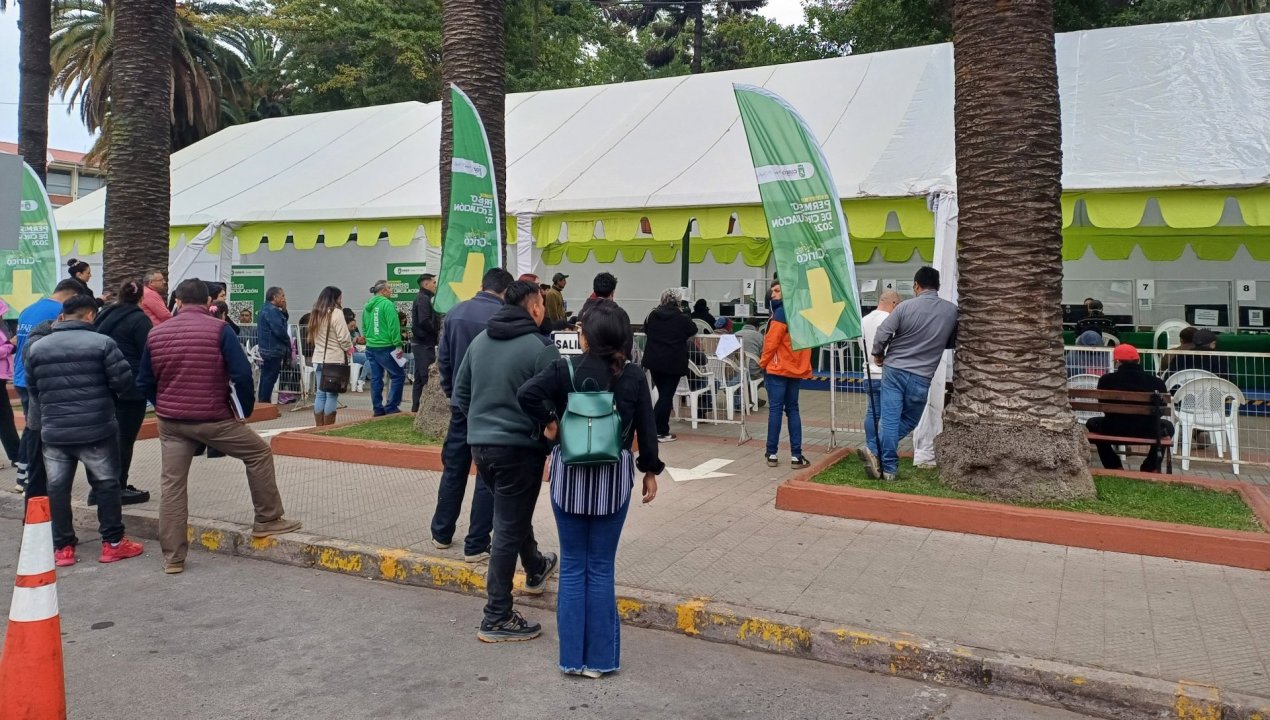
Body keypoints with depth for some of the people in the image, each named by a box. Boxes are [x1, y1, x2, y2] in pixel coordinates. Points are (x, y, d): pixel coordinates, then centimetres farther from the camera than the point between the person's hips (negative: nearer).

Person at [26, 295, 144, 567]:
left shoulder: (37, 348, 4)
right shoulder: (102, 343, -10)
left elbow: (32, 390, 12)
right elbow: (124, 383, -10)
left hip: (54, 431, 4)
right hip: (97, 429, -3)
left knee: (57, 488, 11)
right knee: (106, 485, 7)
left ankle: (62, 547, 17)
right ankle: (113, 543, 11)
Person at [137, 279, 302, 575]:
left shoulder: (156, 334, 5)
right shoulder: (219, 329, -8)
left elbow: (144, 383, 10)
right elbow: (242, 374, -14)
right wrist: (245, 410, -1)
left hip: (170, 421, 4)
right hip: (213, 418, -4)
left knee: (172, 484, 11)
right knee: (259, 453, 15)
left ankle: (172, 557, 14)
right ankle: (267, 521, 19)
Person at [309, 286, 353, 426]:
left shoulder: (316, 313, 14)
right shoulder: (336, 312, -11)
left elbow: (314, 336, 17)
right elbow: (343, 337, -13)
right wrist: (350, 349, 3)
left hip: (318, 359, 8)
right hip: (334, 359, -8)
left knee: (320, 394, 10)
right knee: (332, 395, -4)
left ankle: (319, 429, 13)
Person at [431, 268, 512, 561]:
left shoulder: (455, 312, 1)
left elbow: (443, 357, 5)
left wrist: (450, 391, 16)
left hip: (461, 405, 5)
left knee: (453, 469, 18)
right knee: (488, 476, 4)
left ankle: (441, 534, 29)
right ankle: (476, 545, 8)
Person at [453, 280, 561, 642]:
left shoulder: (479, 341, 6)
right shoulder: (541, 348, -15)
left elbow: (460, 393, 12)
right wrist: (552, 446, -2)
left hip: (481, 445, 7)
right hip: (519, 448, -7)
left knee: (513, 514, 27)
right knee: (508, 529, 1)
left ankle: (536, 569, 51)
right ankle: (497, 618, 9)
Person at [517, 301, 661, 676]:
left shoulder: (566, 369, -9)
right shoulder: (633, 376, -5)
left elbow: (527, 393, -23)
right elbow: (646, 428, -1)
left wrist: (549, 422, -7)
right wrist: (650, 471, 11)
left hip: (569, 476, 0)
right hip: (613, 479, 1)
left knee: (572, 567, 10)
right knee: (601, 568, 8)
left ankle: (572, 657, 16)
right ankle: (599, 658, 14)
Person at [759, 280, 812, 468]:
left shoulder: (781, 312, -13)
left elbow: (771, 341, -15)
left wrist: (763, 362, -1)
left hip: (778, 369, -6)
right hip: (797, 369, 7)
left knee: (775, 410, -2)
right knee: (793, 410, 9)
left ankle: (772, 454, 0)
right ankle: (796, 455, 4)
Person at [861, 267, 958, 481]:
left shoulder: (905, 306, -8)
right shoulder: (952, 311, -1)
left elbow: (882, 333, -10)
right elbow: (952, 343, 12)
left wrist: (878, 355, 7)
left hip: (894, 369, -1)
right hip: (921, 377, 1)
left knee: (890, 419, 1)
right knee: (909, 420, 14)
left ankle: (889, 468, -2)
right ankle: (876, 451, 2)